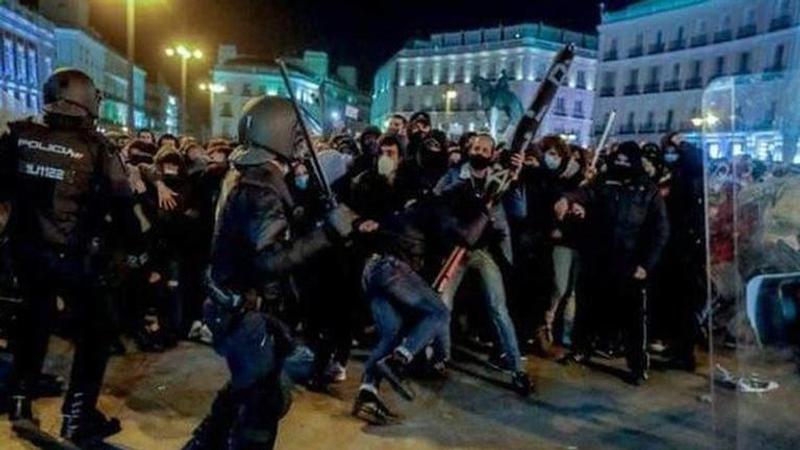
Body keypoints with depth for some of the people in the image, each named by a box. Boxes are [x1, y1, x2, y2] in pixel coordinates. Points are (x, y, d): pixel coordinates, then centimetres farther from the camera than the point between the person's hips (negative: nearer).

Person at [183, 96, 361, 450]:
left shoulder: (243, 174, 6)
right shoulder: (261, 188, -24)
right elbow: (268, 261, -33)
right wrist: (328, 233, -33)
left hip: (233, 302, 10)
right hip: (242, 309, -10)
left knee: (248, 384, 27)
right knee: (265, 397, 4)